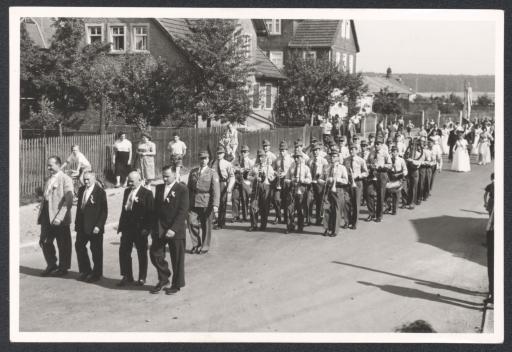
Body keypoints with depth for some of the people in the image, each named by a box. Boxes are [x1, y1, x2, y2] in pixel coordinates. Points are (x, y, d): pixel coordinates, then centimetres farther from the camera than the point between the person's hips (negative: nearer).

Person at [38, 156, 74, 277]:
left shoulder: (65, 179, -10)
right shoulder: (49, 179, 14)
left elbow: (68, 201, -16)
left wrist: (59, 217, -23)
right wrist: (41, 215, 11)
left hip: (60, 218, -7)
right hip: (47, 217, 7)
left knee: (63, 245, 4)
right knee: (44, 242, 9)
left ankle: (63, 268, 18)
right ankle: (51, 265, 26)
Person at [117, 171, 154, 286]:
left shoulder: (147, 193, -9)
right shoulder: (127, 191, 11)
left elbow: (150, 212, -11)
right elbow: (123, 209, 16)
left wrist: (147, 228, -16)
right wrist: (121, 225, 11)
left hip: (140, 229, -6)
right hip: (127, 227, 6)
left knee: (142, 254, 6)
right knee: (123, 251, 4)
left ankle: (142, 278, 18)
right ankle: (127, 276, 17)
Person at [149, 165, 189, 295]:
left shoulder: (182, 189, -9)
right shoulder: (159, 188, 9)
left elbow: (182, 211, -14)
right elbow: (156, 209, 14)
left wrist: (173, 229, -21)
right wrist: (154, 228, 8)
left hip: (176, 230, -5)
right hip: (160, 228, 5)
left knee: (177, 259, 5)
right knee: (155, 253, 3)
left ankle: (176, 285, 20)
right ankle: (163, 279, 22)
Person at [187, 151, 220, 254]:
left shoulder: (212, 173, -2)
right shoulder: (193, 172, 10)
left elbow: (216, 190, -8)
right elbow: (189, 188, 15)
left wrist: (215, 205, -17)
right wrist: (187, 202, 12)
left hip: (206, 204, -3)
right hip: (194, 203, 3)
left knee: (206, 225, 4)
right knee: (192, 223, -3)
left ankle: (204, 247, 19)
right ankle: (196, 244, 14)